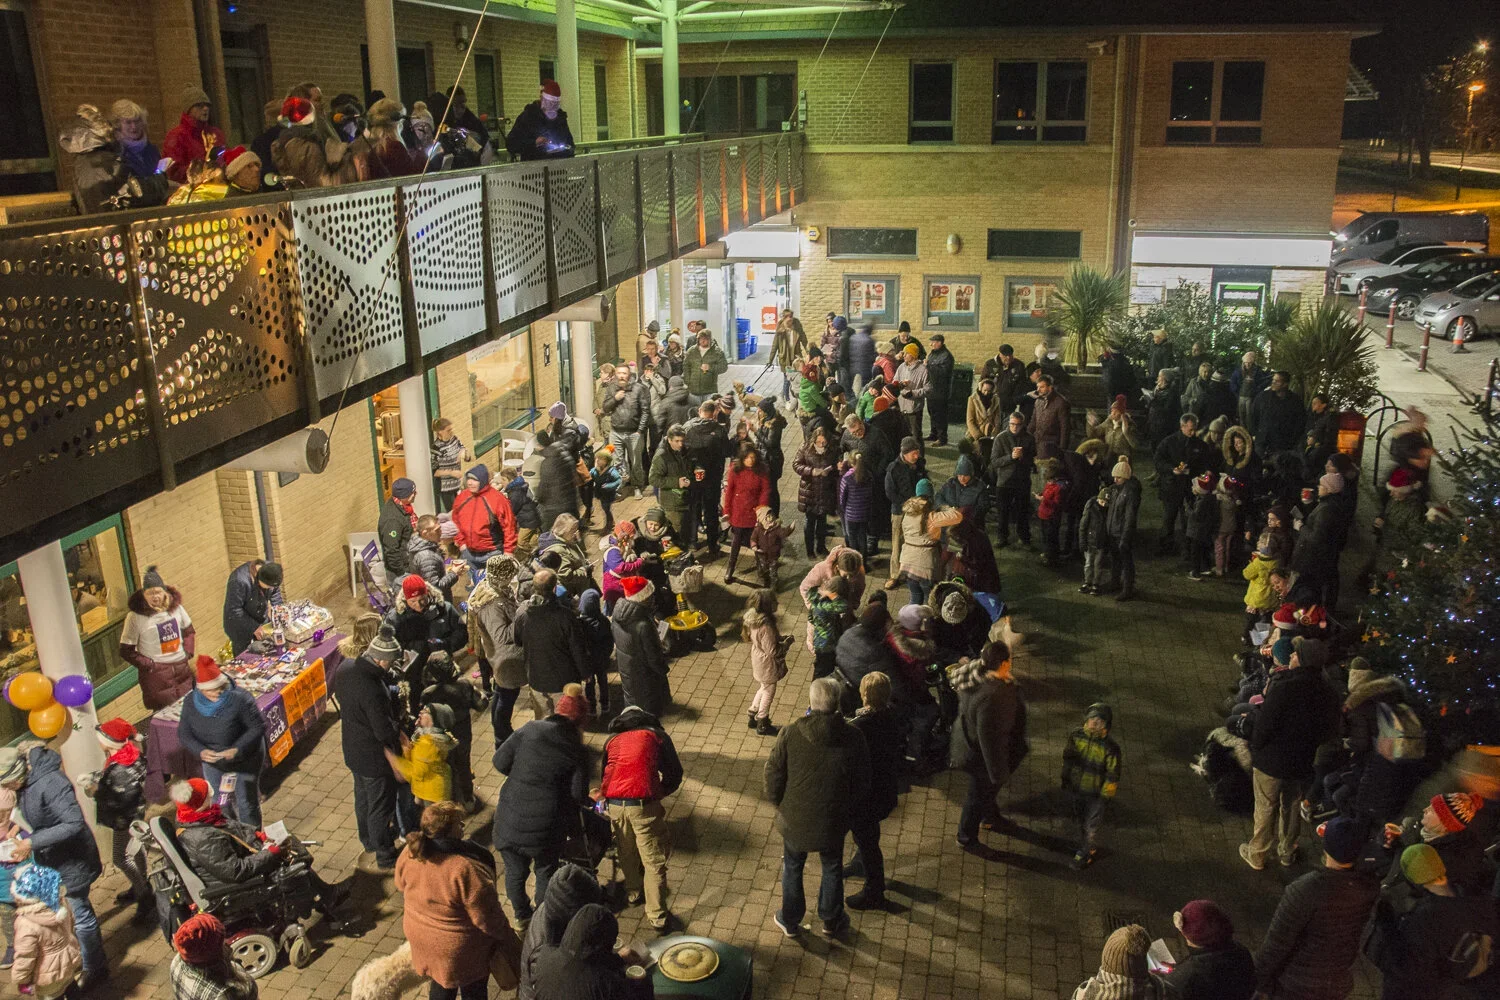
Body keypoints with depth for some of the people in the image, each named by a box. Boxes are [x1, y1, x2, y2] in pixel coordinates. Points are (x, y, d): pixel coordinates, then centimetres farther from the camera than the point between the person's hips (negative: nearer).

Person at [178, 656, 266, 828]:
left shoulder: (240, 699, -28)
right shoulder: (191, 702, -13)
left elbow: (258, 727, -24)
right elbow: (184, 733, -8)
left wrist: (237, 750, -34)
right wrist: (201, 752, -25)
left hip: (245, 761, -4)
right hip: (213, 763, 5)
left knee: (246, 804, 10)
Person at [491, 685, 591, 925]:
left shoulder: (529, 731, -8)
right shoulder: (577, 750, -10)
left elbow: (500, 763, -4)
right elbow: (579, 795, -9)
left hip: (510, 819, 1)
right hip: (546, 824, -1)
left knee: (515, 869, 23)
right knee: (546, 870, 24)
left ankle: (521, 915, 43)